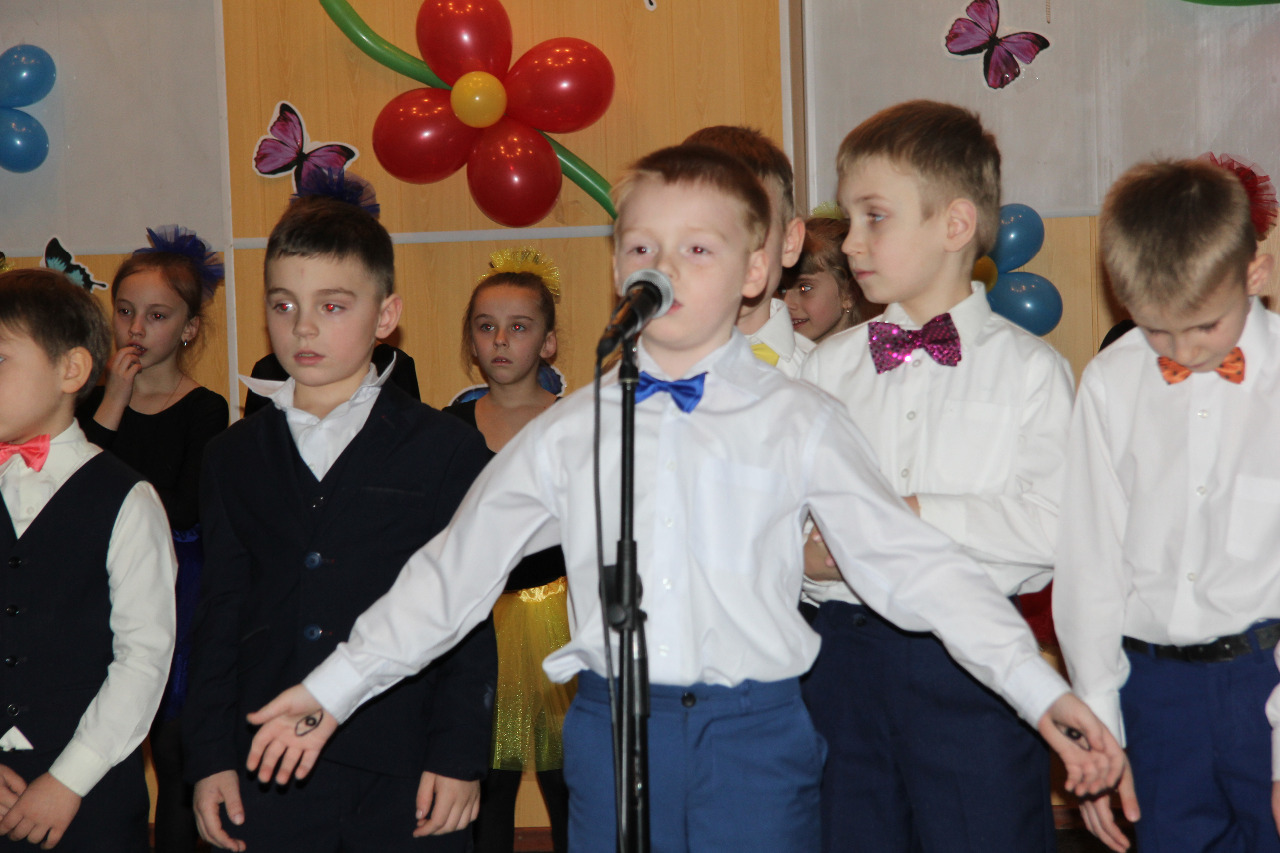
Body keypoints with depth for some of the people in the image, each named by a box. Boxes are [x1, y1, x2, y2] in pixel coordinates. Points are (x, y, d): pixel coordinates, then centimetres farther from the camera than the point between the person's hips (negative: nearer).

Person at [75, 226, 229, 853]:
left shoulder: (206, 411, -3)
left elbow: (178, 512, -13)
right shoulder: (91, 402, 6)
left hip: (179, 590, -3)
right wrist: (110, 409, -9)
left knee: (175, 755, 4)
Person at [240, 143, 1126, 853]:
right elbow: (456, 569, 12)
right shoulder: (568, 433, 6)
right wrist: (333, 688, 13)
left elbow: (912, 564, -1)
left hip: (756, 733, -2)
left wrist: (1043, 692, -7)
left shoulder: (799, 422, 1)